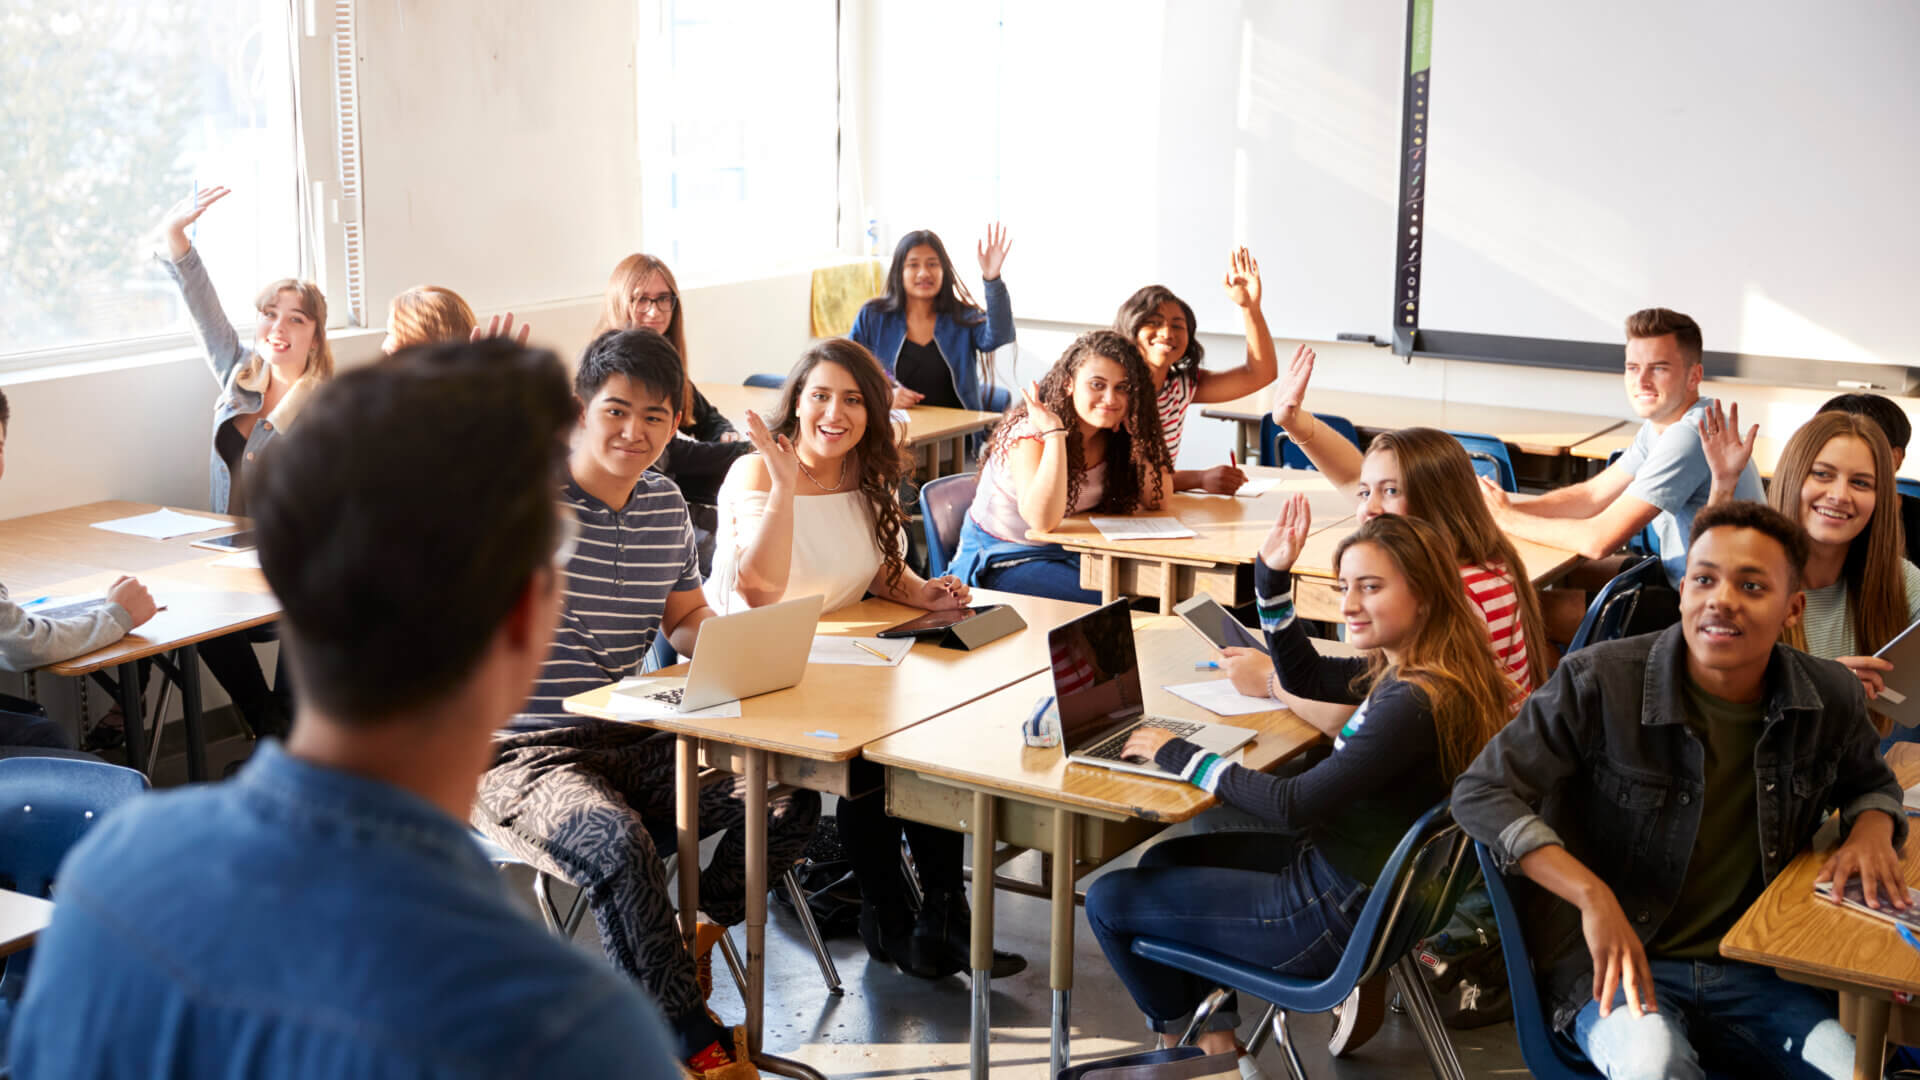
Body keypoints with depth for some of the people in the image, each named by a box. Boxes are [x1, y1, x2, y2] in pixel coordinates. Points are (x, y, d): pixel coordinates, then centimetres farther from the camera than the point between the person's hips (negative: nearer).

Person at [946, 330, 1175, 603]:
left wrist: (1139, 434, -15)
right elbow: (1043, 520, -34)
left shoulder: (1112, 436, -2)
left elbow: (1157, 499, -5)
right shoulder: (1031, 432, -21)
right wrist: (1054, 433, -35)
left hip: (1069, 553, 6)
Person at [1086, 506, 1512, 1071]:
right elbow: (1306, 675, 18)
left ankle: (1179, 1036, 28)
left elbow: (1297, 805, -27)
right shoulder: (1403, 668, 0)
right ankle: (1215, 1033, 25)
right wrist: (1273, 578, 6)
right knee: (1163, 860, 24)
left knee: (1108, 900, 2)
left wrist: (1184, 757, -17)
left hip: (1337, 914, -10)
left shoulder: (1414, 702, -29)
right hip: (1335, 866, 10)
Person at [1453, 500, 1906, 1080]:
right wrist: (1593, 897, -21)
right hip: (1612, 967, -4)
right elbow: (1481, 793, -10)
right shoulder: (1599, 683, -11)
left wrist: (1871, 830, 0)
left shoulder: (1832, 698, 2)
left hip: (1758, 974, 5)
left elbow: (1870, 781, 25)